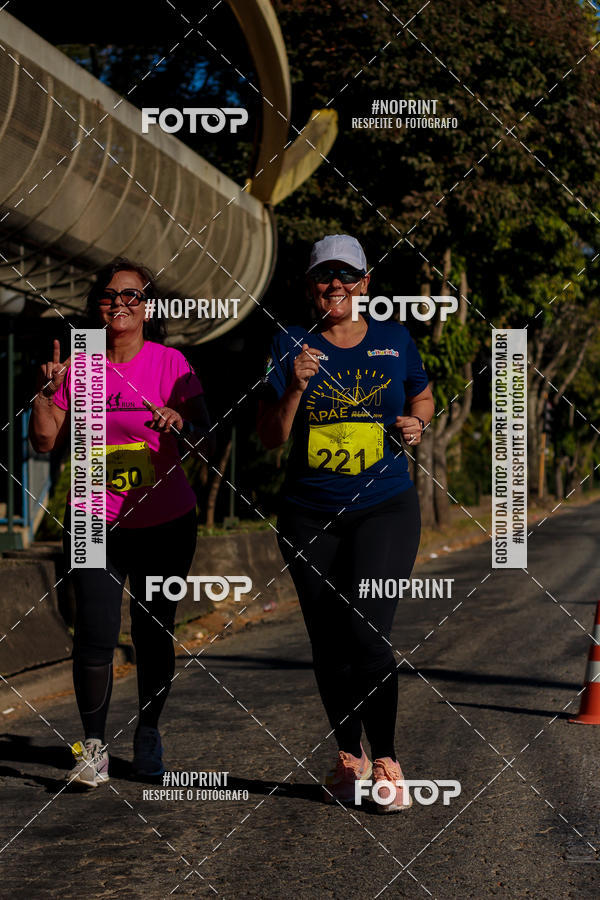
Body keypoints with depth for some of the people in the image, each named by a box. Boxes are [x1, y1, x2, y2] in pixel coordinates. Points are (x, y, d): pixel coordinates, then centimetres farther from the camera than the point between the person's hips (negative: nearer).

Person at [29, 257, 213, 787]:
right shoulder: (79, 366, 4)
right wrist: (46, 393, -9)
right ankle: (93, 747, 2)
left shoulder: (171, 364, -2)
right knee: (95, 635, -11)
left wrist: (182, 424, -27)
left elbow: (205, 445, -6)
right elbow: (46, 442, 6)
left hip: (164, 523, 0)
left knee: (153, 635, 5)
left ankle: (148, 733, 26)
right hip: (94, 523, 1)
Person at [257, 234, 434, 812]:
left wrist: (417, 423, 1)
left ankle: (384, 759, -1)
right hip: (309, 518, 1)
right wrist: (295, 389, -19)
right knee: (328, 643, 7)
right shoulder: (291, 346, 1)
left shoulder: (394, 340, 5)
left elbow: (423, 397, 23)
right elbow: (269, 436, -2)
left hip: (385, 509, -1)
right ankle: (348, 758, 24)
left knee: (367, 633, -16)